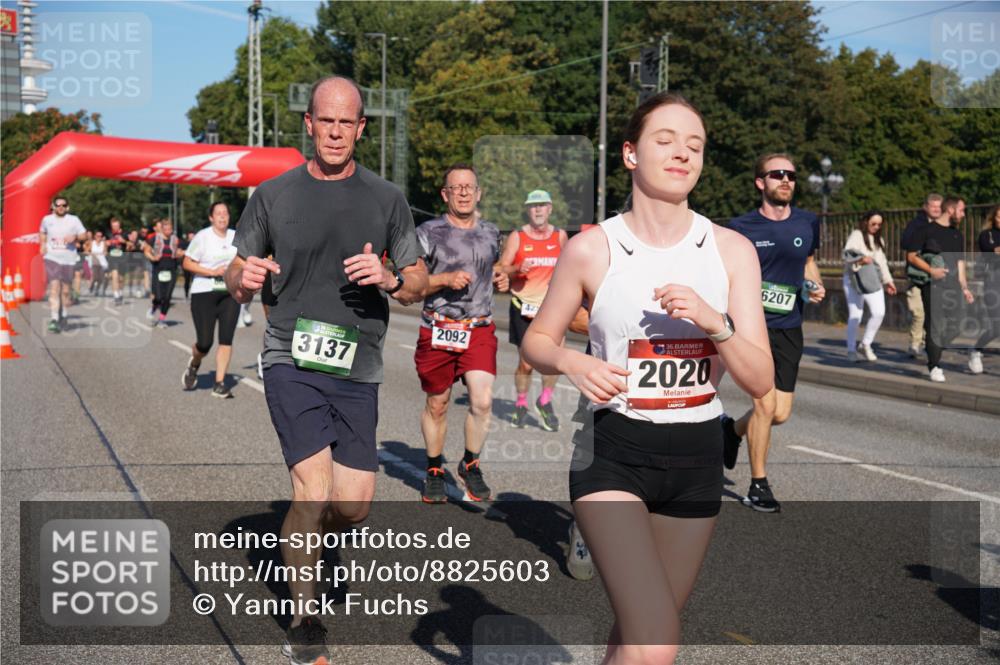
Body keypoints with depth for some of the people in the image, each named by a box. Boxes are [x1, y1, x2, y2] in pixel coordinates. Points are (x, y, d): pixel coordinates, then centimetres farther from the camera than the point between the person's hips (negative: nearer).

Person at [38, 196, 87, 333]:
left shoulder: (74, 220, 2)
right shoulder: (47, 219, 7)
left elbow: (84, 235, 5)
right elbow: (42, 232, 25)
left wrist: (75, 237, -16)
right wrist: (42, 244, 8)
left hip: (68, 259, 1)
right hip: (52, 258, -1)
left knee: (65, 290, 7)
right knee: (54, 287, -15)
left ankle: (62, 317, 26)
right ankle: (54, 319, -20)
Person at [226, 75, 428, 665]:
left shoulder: (386, 199, 6)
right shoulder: (273, 195, 4)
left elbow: (419, 284, 9)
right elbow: (237, 280, 11)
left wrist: (388, 279, -13)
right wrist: (244, 279, -13)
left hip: (357, 369, 2)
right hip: (292, 361, -2)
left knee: (354, 505, 3)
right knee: (315, 490, -14)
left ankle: (298, 543, 39)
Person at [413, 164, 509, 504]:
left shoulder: (490, 233, 11)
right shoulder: (428, 233, -3)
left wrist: (501, 280, 6)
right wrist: (446, 280, -18)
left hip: (480, 329, 2)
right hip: (437, 331, -2)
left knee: (482, 401, -12)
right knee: (436, 405, 9)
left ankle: (470, 464, 12)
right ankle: (434, 470, 29)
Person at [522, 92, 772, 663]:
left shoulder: (732, 250, -1)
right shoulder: (592, 249, -7)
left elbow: (761, 382, -4)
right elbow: (537, 340, 6)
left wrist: (715, 323, -21)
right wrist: (572, 362, -16)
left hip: (697, 452, 4)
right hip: (613, 451, -3)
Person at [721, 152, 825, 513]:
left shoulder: (808, 223, 6)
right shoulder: (742, 227, -6)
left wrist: (815, 287, 2)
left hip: (789, 327, 5)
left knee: (781, 413, 5)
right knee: (765, 404, -12)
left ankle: (733, 428, 38)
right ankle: (758, 485, 5)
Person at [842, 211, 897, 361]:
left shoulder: (878, 240, 21)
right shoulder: (856, 235, -3)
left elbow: (882, 262, 29)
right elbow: (848, 253, -18)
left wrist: (887, 281, 25)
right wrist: (861, 259, -36)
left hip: (873, 281, 6)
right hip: (855, 280, -6)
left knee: (879, 312, -10)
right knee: (855, 316, -6)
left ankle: (866, 344, 6)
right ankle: (851, 350, 6)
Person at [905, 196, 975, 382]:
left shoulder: (957, 235, 19)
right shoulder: (926, 230, -1)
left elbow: (960, 262, 22)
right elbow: (911, 256, -4)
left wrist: (964, 287, 15)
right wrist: (931, 270, -16)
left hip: (952, 285, 6)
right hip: (932, 284, -6)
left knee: (952, 328, 4)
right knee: (935, 326, -9)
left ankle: (933, 360, 20)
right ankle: (934, 367, 0)